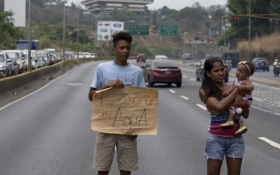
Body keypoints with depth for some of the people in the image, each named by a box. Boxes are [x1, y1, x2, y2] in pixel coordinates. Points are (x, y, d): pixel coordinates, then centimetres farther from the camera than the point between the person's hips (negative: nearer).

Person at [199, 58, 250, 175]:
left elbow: (245, 115, 6)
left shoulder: (232, 88, 5)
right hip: (216, 138, -3)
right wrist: (237, 90, -16)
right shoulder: (205, 91, -5)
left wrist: (242, 103, -15)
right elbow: (219, 106, -23)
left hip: (235, 138, 3)